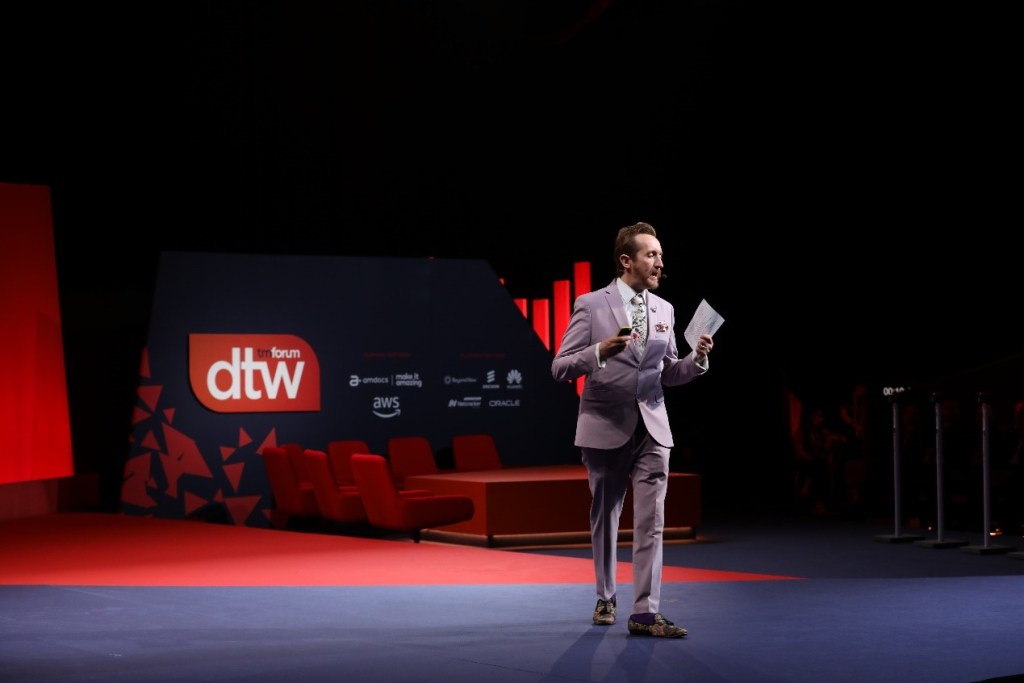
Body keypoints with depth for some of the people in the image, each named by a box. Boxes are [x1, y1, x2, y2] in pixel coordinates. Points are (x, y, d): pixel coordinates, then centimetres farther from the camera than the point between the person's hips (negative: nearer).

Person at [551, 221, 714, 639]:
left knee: (650, 522, -7)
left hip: (651, 429, 3)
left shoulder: (664, 310, 8)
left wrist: (697, 358, -6)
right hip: (605, 427, -3)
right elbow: (560, 369, -9)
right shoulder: (591, 305, -6)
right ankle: (606, 598, 29)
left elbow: (669, 375, 14)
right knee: (604, 518, 11)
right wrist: (600, 351, -25)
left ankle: (645, 612, -9)